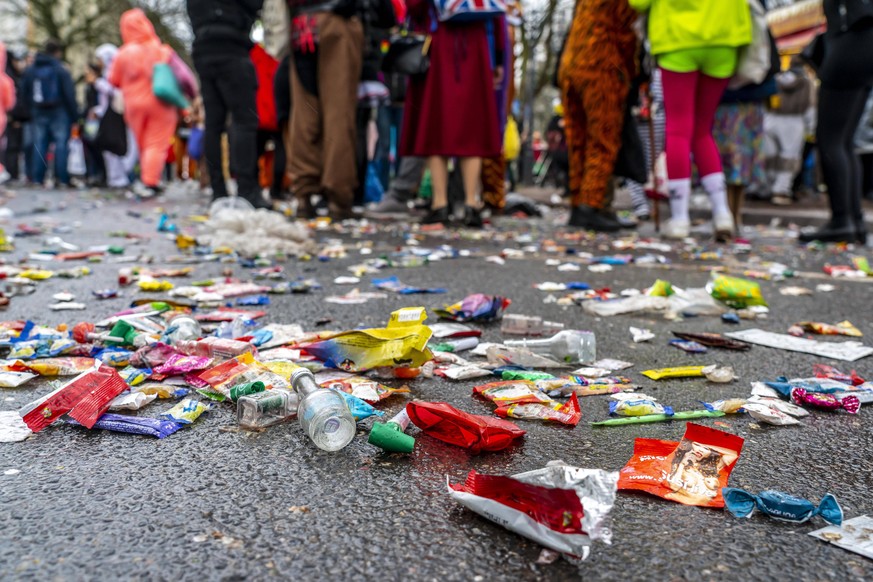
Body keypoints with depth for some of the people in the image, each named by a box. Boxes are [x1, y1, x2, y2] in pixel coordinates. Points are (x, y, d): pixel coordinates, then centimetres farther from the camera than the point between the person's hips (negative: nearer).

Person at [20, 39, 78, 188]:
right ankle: (62, 178, -4)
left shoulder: (30, 70, 8)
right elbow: (69, 94, -12)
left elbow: (25, 93, 12)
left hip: (38, 113, 5)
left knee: (39, 145, 8)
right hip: (58, 113, -5)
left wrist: (32, 109, 18)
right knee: (61, 144, -2)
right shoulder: (61, 70, -10)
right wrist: (74, 113, -7)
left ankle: (38, 177, 8)